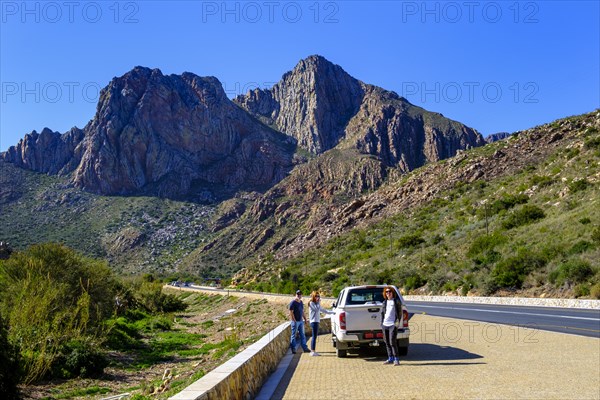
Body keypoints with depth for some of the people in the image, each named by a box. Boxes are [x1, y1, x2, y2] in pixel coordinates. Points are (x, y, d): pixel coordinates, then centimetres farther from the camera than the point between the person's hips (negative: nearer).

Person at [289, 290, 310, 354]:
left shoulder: (301, 302, 13)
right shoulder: (293, 302, -11)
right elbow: (291, 312, -15)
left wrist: (305, 319, 16)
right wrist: (294, 321, -18)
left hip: (301, 321, 8)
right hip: (295, 321, -8)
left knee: (302, 335, 9)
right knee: (294, 335, 1)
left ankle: (305, 348, 13)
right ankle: (293, 349, 8)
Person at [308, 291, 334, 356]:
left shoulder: (317, 304, 20)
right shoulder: (311, 303, -7)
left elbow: (323, 310, 27)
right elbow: (317, 309, -20)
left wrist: (332, 312, 25)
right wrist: (319, 302, -12)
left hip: (317, 321, 9)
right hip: (314, 321, -9)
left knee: (314, 336, 7)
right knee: (314, 336, -10)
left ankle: (312, 351, 9)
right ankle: (313, 351, -10)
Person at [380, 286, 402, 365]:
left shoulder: (396, 301, 2)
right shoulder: (384, 302, 15)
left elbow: (400, 312, 0)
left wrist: (398, 321, -9)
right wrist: (381, 323, 12)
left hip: (393, 325, -5)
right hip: (385, 324, 5)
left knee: (392, 342, -12)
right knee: (387, 342, 7)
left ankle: (396, 359, -4)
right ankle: (390, 358, 16)